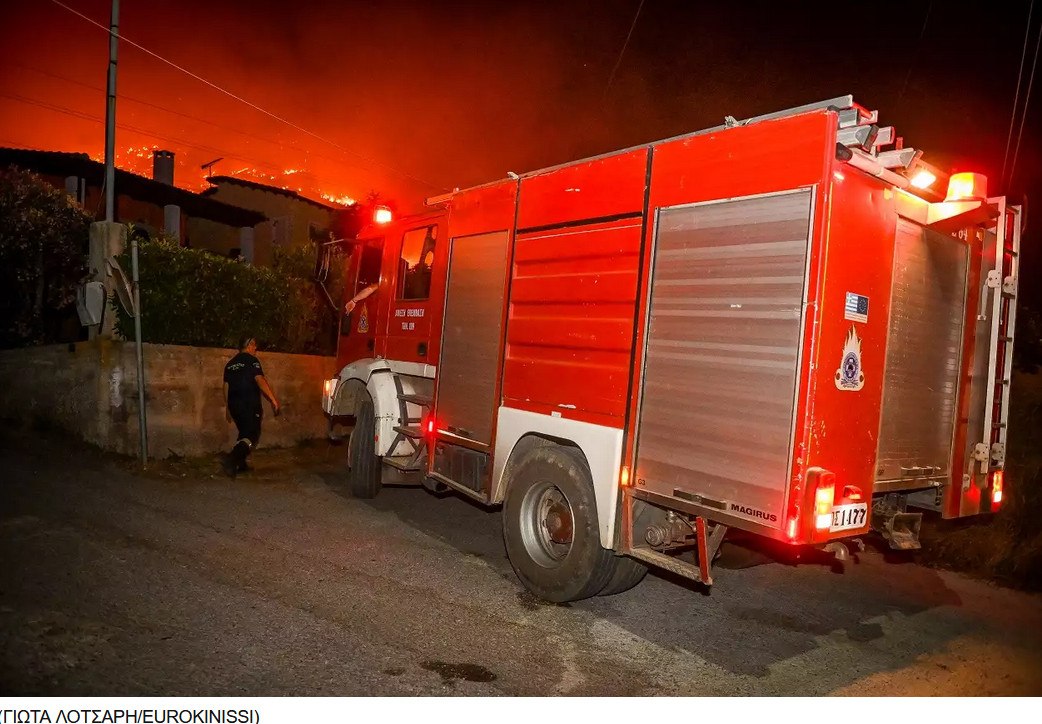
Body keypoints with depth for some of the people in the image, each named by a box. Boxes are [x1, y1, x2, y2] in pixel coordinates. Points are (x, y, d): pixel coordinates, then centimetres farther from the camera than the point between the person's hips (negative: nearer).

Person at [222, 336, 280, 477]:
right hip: (250, 404, -7)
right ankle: (231, 459, -27)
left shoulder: (230, 363, 15)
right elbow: (260, 380, -17)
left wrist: (227, 407, 24)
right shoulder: (252, 360, -6)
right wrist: (273, 400, -20)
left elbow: (226, 386, 17)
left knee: (244, 432, 20)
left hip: (234, 404, 8)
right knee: (253, 435, -8)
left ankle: (240, 463, 20)